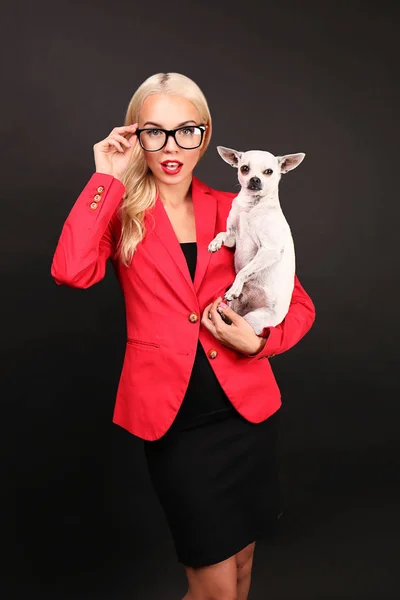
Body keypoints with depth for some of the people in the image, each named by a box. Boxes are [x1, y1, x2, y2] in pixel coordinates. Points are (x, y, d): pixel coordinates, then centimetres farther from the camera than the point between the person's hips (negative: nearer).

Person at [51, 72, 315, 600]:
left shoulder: (233, 211, 3)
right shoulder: (122, 211, 0)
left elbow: (298, 304, 6)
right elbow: (71, 271, -22)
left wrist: (258, 341, -12)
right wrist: (108, 178, -14)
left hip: (245, 408, 3)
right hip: (171, 418, -2)